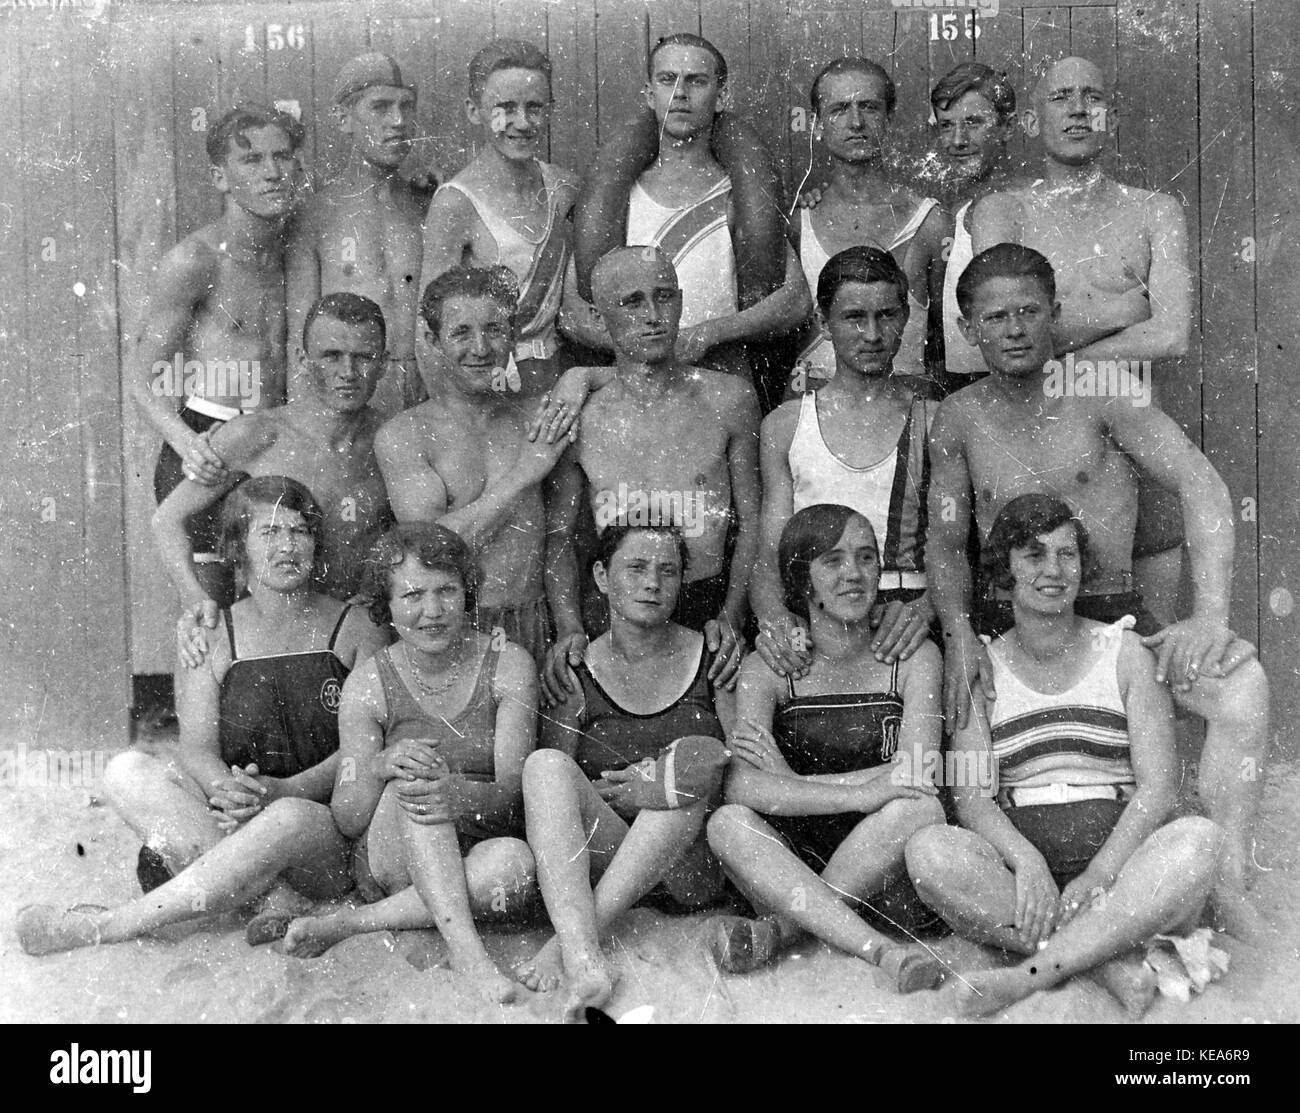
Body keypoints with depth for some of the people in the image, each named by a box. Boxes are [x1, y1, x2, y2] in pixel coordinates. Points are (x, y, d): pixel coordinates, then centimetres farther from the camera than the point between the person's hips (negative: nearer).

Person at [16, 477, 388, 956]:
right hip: (233, 818, 3)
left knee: (289, 818, -38)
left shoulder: (355, 628, 4)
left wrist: (283, 789, -21)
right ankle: (275, 894, -30)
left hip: (336, 827, -3)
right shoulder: (211, 637, 10)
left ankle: (95, 929, -29)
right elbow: (196, 746, -1)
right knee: (127, 771, -20)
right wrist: (224, 788, -26)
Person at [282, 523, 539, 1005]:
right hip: (390, 863, 0)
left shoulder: (508, 666, -1)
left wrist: (462, 794, -36)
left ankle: (346, 924, -24)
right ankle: (466, 949, -42)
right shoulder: (368, 685, 0)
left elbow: (515, 790, -11)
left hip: (481, 847, 0)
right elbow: (347, 821, -4)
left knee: (514, 862, -35)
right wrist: (382, 767, -27)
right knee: (416, 772, -31)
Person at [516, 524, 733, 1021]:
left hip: (693, 863, 0)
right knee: (545, 763, -25)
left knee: (698, 754, -27)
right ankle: (584, 961, -47)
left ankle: (572, 938, -33)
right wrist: (631, 790, -17)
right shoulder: (576, 676, 6)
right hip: (599, 855, 0)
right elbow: (550, 794, 1)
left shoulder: (714, 661, 8)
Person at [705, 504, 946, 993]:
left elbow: (917, 781, -12)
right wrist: (856, 794, -27)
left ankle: (779, 930, -22)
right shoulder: (768, 669, 2)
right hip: (796, 866, 1)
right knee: (728, 823, -27)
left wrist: (791, 783, -11)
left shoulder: (914, 658, 3)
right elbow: (740, 787, -16)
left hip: (886, 880, 0)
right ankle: (883, 952, -36)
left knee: (920, 810, -31)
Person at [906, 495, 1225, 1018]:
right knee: (929, 850, -29)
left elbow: (1158, 787, -1)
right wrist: (1026, 859, -22)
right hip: (1017, 865, 0)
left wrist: (1098, 874, -17)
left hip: (1119, 862, 0)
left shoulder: (1126, 652, 9)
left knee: (1199, 838, -30)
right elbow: (971, 796, 0)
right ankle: (1114, 964, -31)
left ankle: (1027, 975, -33)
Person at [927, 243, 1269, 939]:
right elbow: (944, 541, 8)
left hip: (1113, 617, -2)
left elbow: (1200, 486, -11)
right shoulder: (958, 420, 8)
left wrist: (1210, 616, -24)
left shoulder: (1102, 392, -2)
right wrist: (957, 632, -13)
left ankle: (1229, 897, -26)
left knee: (1242, 686, -30)